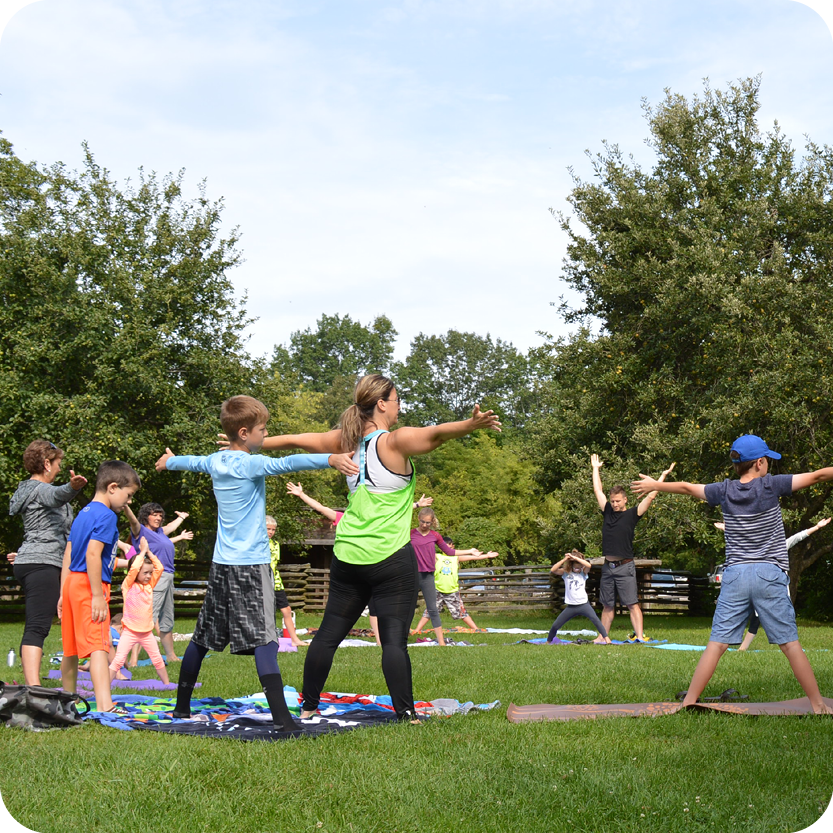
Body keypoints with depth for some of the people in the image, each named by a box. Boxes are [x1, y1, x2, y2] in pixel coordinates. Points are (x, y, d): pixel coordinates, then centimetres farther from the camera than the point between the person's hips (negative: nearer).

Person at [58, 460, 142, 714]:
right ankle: (105, 705, -29)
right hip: (90, 585, -9)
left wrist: (64, 594, 20)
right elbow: (93, 555, -20)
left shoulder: (83, 513, 18)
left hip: (71, 583, 9)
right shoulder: (106, 516, -10)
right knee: (98, 646, -18)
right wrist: (97, 595, -20)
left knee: (71, 648, 18)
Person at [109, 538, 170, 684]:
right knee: (118, 660, -10)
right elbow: (134, 568, -22)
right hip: (129, 632, -5)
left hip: (147, 632, 5)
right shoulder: (128, 586, -7)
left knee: (157, 659, 12)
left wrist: (149, 552, -1)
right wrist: (142, 551, -12)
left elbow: (160, 568, 1)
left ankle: (166, 683, 25)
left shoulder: (150, 585, 7)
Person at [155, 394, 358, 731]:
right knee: (262, 639, -16)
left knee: (203, 637, 17)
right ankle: (281, 717, -23)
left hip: (221, 564, 8)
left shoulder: (215, 461, 11)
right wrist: (331, 459, -44)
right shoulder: (250, 464, -13)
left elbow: (194, 461, 33)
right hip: (251, 564, -8)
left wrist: (169, 462, 56)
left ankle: (181, 705, 29)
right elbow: (285, 464, -31)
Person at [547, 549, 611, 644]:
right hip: (571, 606, 2)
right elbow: (553, 570, -13)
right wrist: (564, 559, -18)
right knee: (555, 625, 4)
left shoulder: (583, 572, 2)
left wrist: (574, 557, -21)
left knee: (594, 619, -28)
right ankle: (548, 641, 27)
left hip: (583, 604, -2)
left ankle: (606, 638, -24)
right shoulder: (566, 572, 3)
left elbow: (588, 565, -20)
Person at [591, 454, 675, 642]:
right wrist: (595, 468, 26)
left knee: (632, 604, -8)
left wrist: (663, 476, -4)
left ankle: (639, 636, -13)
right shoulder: (607, 512, 10)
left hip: (625, 567, -5)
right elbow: (598, 490, 19)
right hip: (608, 567, 5)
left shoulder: (632, 514, -1)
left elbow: (650, 496, -4)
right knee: (607, 605, 11)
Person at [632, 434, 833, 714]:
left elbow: (686, 487, 17)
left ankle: (688, 702, 1)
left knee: (716, 644, 2)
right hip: (770, 575, -2)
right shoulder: (770, 485, -3)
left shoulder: (724, 491, 5)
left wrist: (654, 485, 32)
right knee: (790, 644, 3)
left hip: (735, 575, 2)